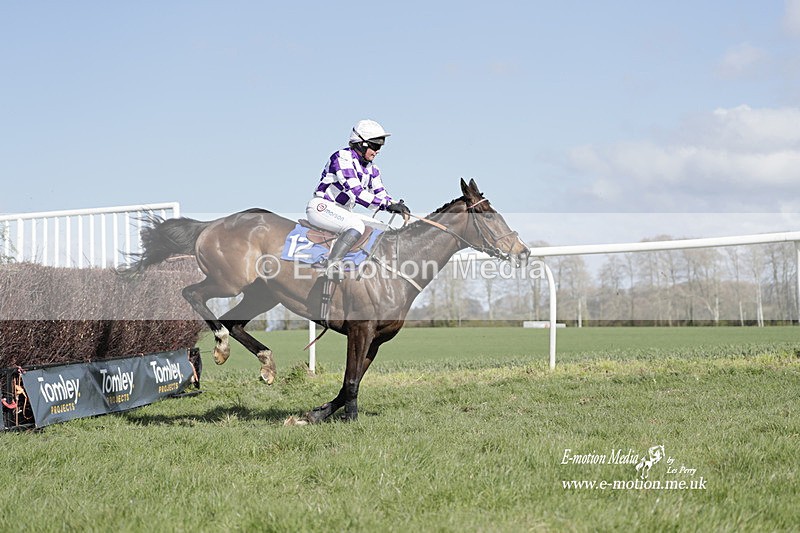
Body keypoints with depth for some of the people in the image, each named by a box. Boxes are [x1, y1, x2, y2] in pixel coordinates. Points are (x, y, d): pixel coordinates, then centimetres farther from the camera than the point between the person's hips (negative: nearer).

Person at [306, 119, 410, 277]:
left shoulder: (372, 170, 10)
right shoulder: (342, 158, -17)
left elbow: (380, 194, 13)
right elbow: (355, 192, -27)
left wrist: (396, 205, -11)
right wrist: (387, 204, -29)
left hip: (343, 212, 9)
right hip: (321, 206, -9)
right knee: (357, 226, -33)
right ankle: (331, 265, -33)